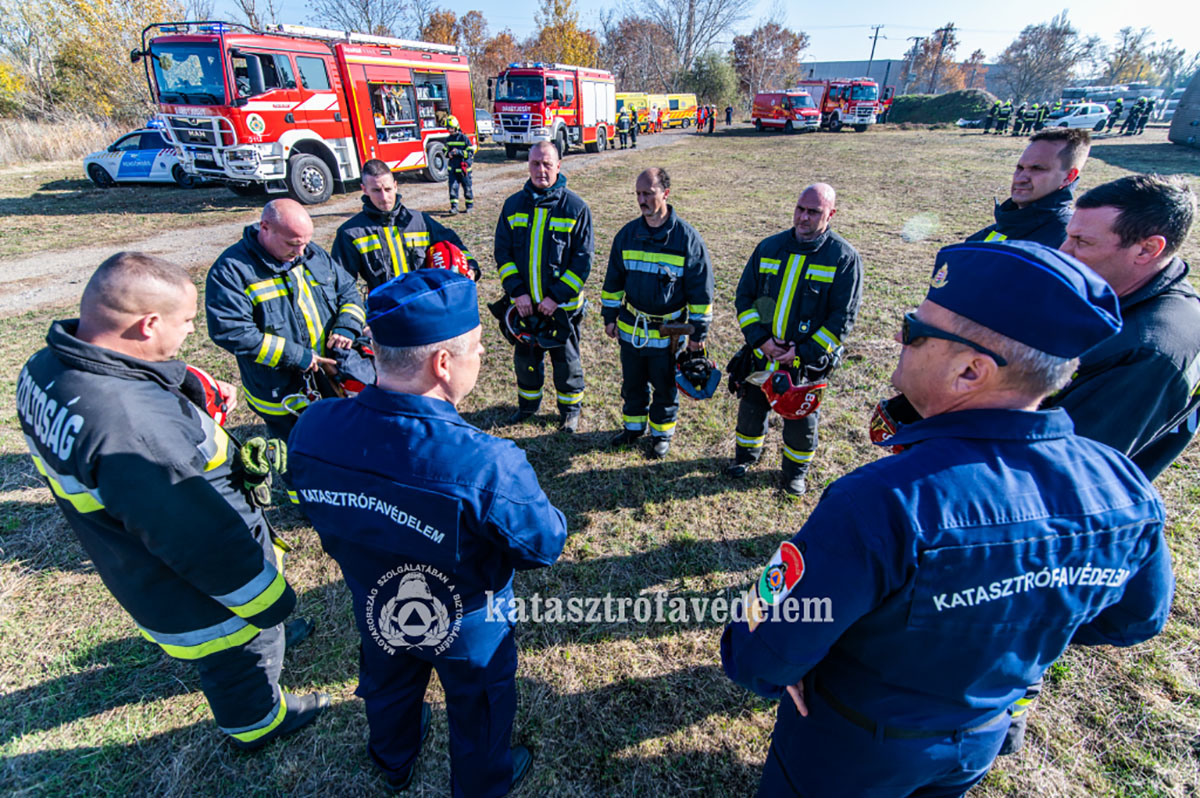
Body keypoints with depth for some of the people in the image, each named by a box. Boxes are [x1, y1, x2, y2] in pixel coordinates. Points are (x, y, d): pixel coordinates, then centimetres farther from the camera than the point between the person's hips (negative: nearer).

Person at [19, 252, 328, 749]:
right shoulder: (133, 431, -43)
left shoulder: (47, 369, -13)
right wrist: (272, 603, -17)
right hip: (197, 597, -8)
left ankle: (269, 642, 65)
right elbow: (208, 544, -33)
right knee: (240, 663, 24)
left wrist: (197, 389, -11)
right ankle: (257, 724, 52)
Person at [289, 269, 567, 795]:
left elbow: (319, 513, -6)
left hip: (376, 610, 5)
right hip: (465, 631, -4)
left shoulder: (310, 430, -27)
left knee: (389, 689, 35)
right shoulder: (489, 468, -44)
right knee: (477, 709, 28)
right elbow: (544, 546, -25)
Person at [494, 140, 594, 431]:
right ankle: (528, 404, 41)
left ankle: (570, 410, 33)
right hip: (524, 304, 3)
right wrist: (517, 292, -10)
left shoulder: (576, 208, -8)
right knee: (524, 358, 18)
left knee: (566, 360, 11)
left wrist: (556, 297, -16)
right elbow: (503, 252, 2)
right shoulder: (513, 205, 2)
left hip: (563, 306, -3)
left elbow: (583, 260, -9)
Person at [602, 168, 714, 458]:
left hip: (668, 331, -3)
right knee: (632, 383, 18)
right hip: (631, 327, 4)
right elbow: (613, 280, 10)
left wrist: (699, 331, -7)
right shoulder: (627, 234, 0)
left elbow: (701, 289, -7)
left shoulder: (687, 237, -12)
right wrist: (610, 316, 10)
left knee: (665, 387, 12)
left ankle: (662, 432, 34)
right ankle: (634, 426, 40)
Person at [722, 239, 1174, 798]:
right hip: (979, 746, 5)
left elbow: (758, 657, -33)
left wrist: (774, 674, -10)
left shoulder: (878, 505, -43)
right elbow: (1135, 620, 0)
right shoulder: (1126, 492, -21)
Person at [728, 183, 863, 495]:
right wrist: (759, 338, -10)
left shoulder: (844, 257, -9)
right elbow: (744, 297, 3)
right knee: (751, 408, 18)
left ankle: (796, 470, 37)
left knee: (801, 421, 12)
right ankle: (745, 454, 44)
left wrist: (804, 352, -17)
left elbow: (842, 317, -10)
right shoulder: (769, 247, 1)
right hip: (761, 356, 3)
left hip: (806, 363, -3)